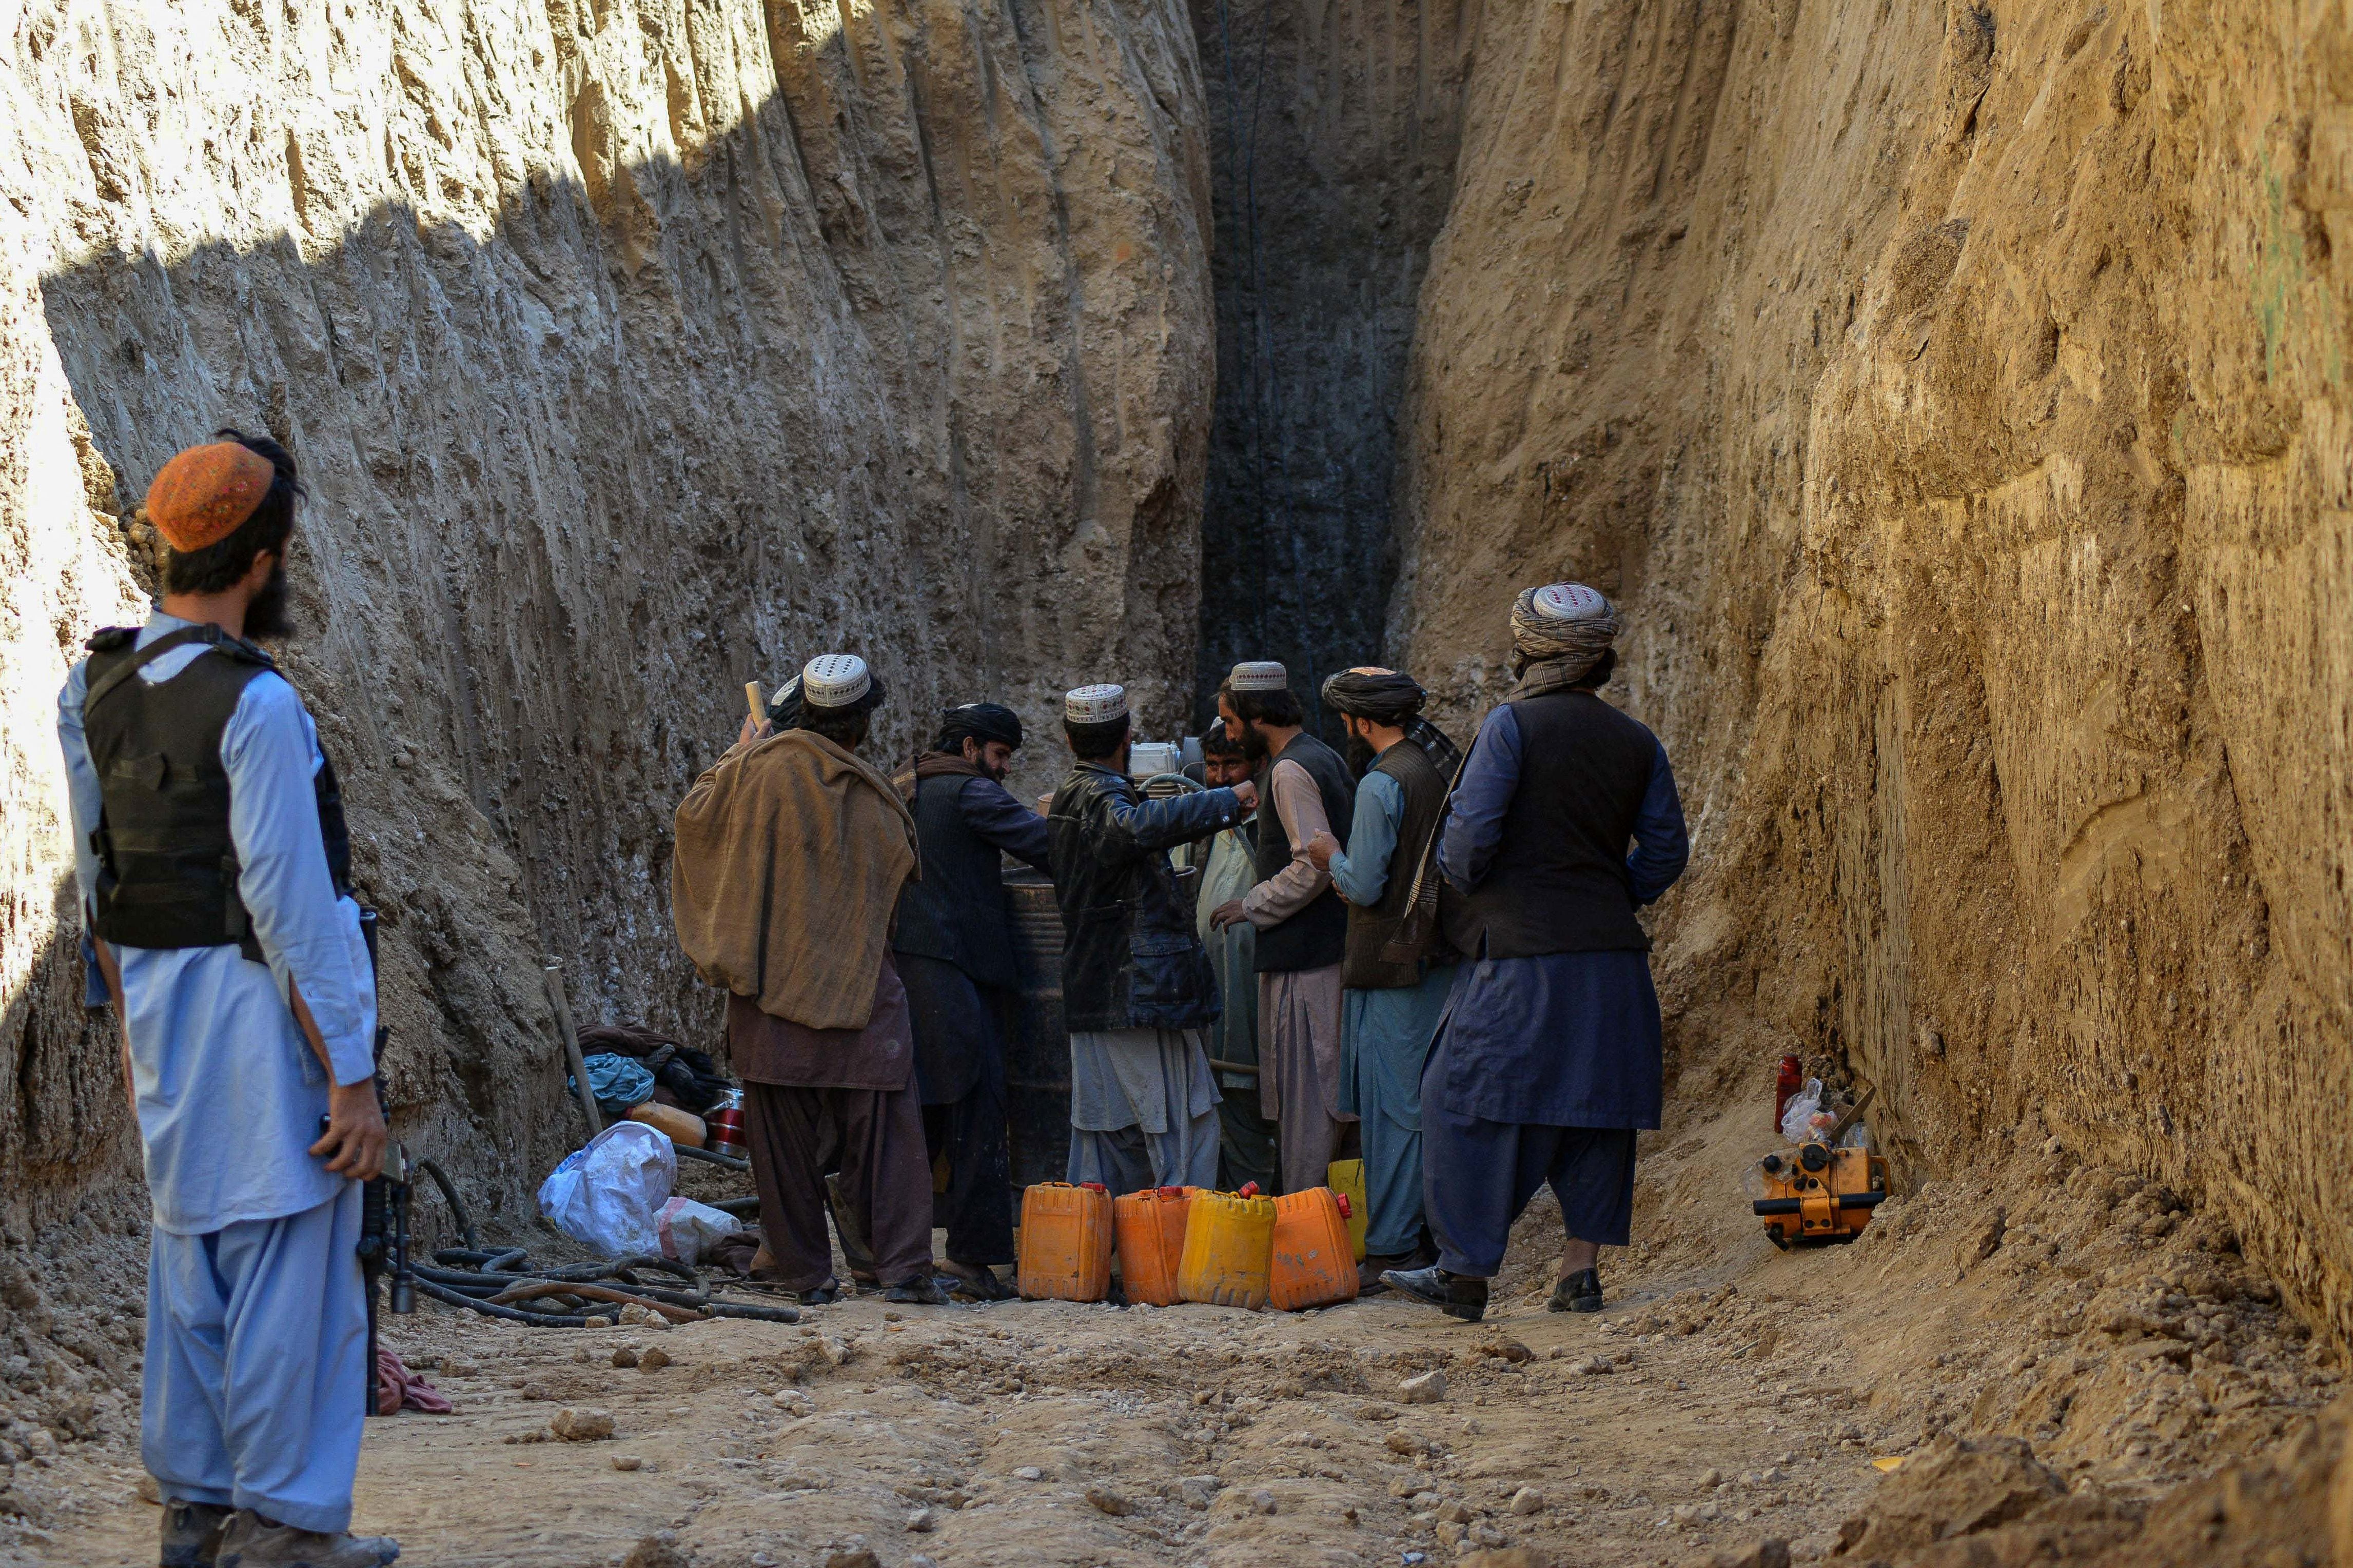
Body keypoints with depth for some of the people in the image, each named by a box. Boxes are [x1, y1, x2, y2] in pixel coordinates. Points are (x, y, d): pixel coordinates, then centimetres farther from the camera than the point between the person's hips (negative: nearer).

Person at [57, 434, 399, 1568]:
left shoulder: (95, 689, 5)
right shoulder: (254, 705, -19)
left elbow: (95, 888, 11)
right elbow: (291, 907, -20)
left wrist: (131, 1033, 21)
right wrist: (352, 1078, -16)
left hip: (162, 1007, 8)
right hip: (269, 1009, -8)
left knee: (187, 1255, 15)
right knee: (289, 1264, -1)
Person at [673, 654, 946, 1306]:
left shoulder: (762, 770, -5)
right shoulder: (879, 801, -2)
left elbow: (694, 815, 10)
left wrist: (736, 755, 22)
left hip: (771, 987, 0)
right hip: (861, 991, 0)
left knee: (785, 1140, 6)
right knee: (885, 1134, 1)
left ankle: (806, 1275, 8)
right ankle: (904, 1268, -8)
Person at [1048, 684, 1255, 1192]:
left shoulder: (1069, 795, 17)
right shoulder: (1102, 797, -14)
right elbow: (1136, 827, -38)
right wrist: (1225, 802, -36)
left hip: (1092, 993, 10)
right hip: (1140, 992, -10)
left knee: (1105, 1131, 10)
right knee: (1185, 1130, -7)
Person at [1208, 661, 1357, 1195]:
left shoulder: (1291, 772, -15)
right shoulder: (1324, 759, 16)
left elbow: (1313, 868, -22)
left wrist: (1252, 905, -11)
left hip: (1304, 959, -10)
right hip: (1331, 945, 10)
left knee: (1304, 1099, -7)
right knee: (1327, 1093, 12)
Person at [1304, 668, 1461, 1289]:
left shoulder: (1382, 784, -15)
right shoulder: (1443, 768, 11)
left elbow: (1365, 885, -18)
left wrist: (1332, 857, 2)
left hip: (1393, 966, -8)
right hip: (1443, 957, 9)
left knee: (1392, 1109, -6)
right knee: (1433, 1107, 13)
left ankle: (1391, 1250, -5)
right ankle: (1434, 1236, 17)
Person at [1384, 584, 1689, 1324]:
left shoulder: (1513, 725, -8)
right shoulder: (1637, 743, 7)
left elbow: (1471, 832, -12)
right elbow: (1666, 849, 8)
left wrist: (1466, 879, 7)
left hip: (1526, 959, -5)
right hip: (1614, 958, 5)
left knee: (1474, 1104, 2)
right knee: (1596, 1109, 11)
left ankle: (1465, 1273, 3)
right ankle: (1582, 1271, 11)